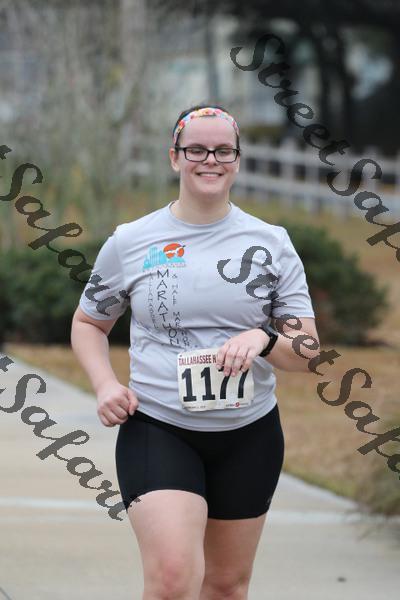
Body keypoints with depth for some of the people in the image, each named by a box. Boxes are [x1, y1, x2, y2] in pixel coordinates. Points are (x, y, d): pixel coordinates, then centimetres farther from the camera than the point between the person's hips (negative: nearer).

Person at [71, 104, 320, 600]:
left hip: (249, 433, 3)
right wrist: (104, 383, -6)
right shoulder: (129, 242, 0)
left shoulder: (272, 244, 3)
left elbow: (307, 352, 3)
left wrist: (264, 337, -20)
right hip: (156, 429, -3)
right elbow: (88, 323, 14)